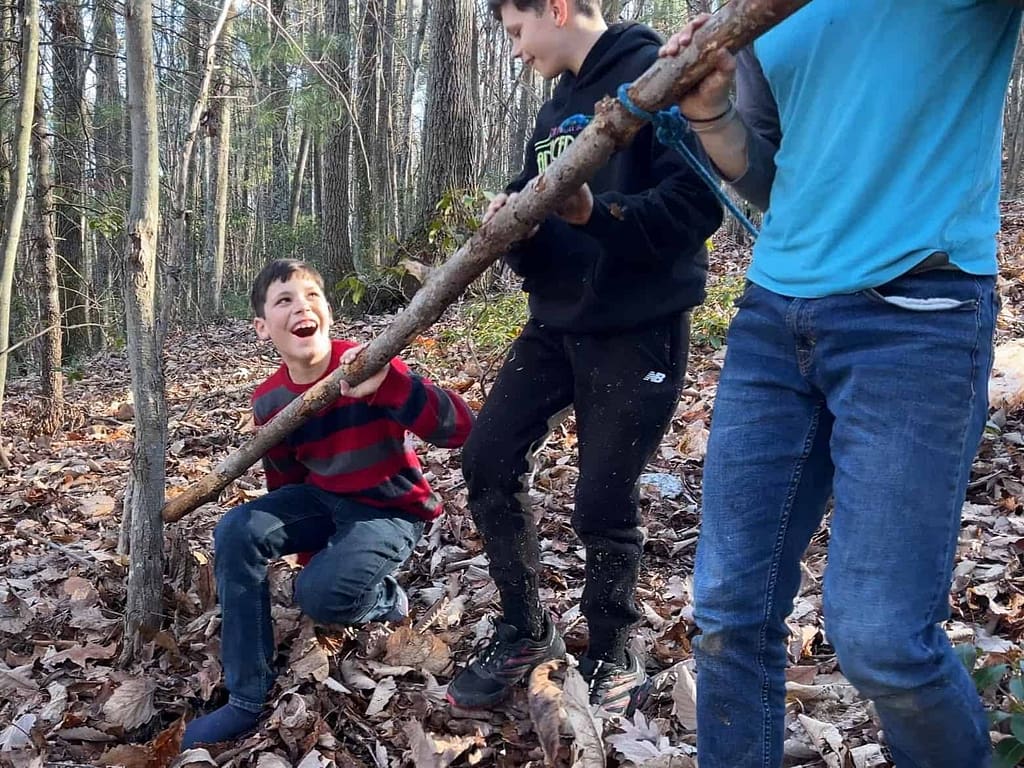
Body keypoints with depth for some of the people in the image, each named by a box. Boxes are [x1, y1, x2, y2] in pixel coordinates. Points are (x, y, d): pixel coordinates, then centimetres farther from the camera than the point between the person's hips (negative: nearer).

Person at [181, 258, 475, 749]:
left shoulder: (367, 367, -22)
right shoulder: (269, 402, -5)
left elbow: (460, 429, -32)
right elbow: (285, 482, 12)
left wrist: (387, 386, -45)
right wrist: (304, 541, 14)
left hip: (390, 510, -5)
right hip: (323, 499, 6)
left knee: (320, 593, -28)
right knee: (236, 532, -17)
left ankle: (383, 600, 12)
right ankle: (248, 699, -8)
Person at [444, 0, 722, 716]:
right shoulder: (555, 109, 16)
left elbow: (695, 205, -20)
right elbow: (538, 238, 14)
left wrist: (596, 212, -32)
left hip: (637, 329, -8)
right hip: (556, 323, 8)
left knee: (604, 503, -3)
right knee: (489, 462, 4)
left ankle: (612, 658, 21)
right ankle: (526, 630, 22)